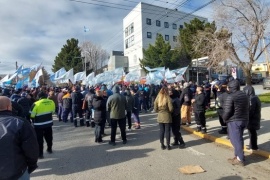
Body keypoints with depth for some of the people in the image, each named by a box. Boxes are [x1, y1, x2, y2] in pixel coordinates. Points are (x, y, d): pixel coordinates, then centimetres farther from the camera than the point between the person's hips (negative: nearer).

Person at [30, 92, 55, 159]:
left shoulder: (36, 104, -18)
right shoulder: (51, 102, -5)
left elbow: (31, 115, -12)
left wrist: (34, 120, 9)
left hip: (39, 125, -5)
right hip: (49, 123, 5)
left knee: (39, 139, 7)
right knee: (49, 137, 22)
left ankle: (40, 154, 12)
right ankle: (49, 149, 39)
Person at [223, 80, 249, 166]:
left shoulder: (230, 97, -20)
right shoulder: (244, 95, 8)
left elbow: (227, 111, -21)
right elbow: (247, 108, 14)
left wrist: (225, 119, -4)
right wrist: (244, 116, 20)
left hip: (234, 121, -9)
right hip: (244, 120, 9)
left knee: (236, 139, 1)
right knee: (238, 138, 18)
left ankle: (240, 159, 9)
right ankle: (237, 155, 28)